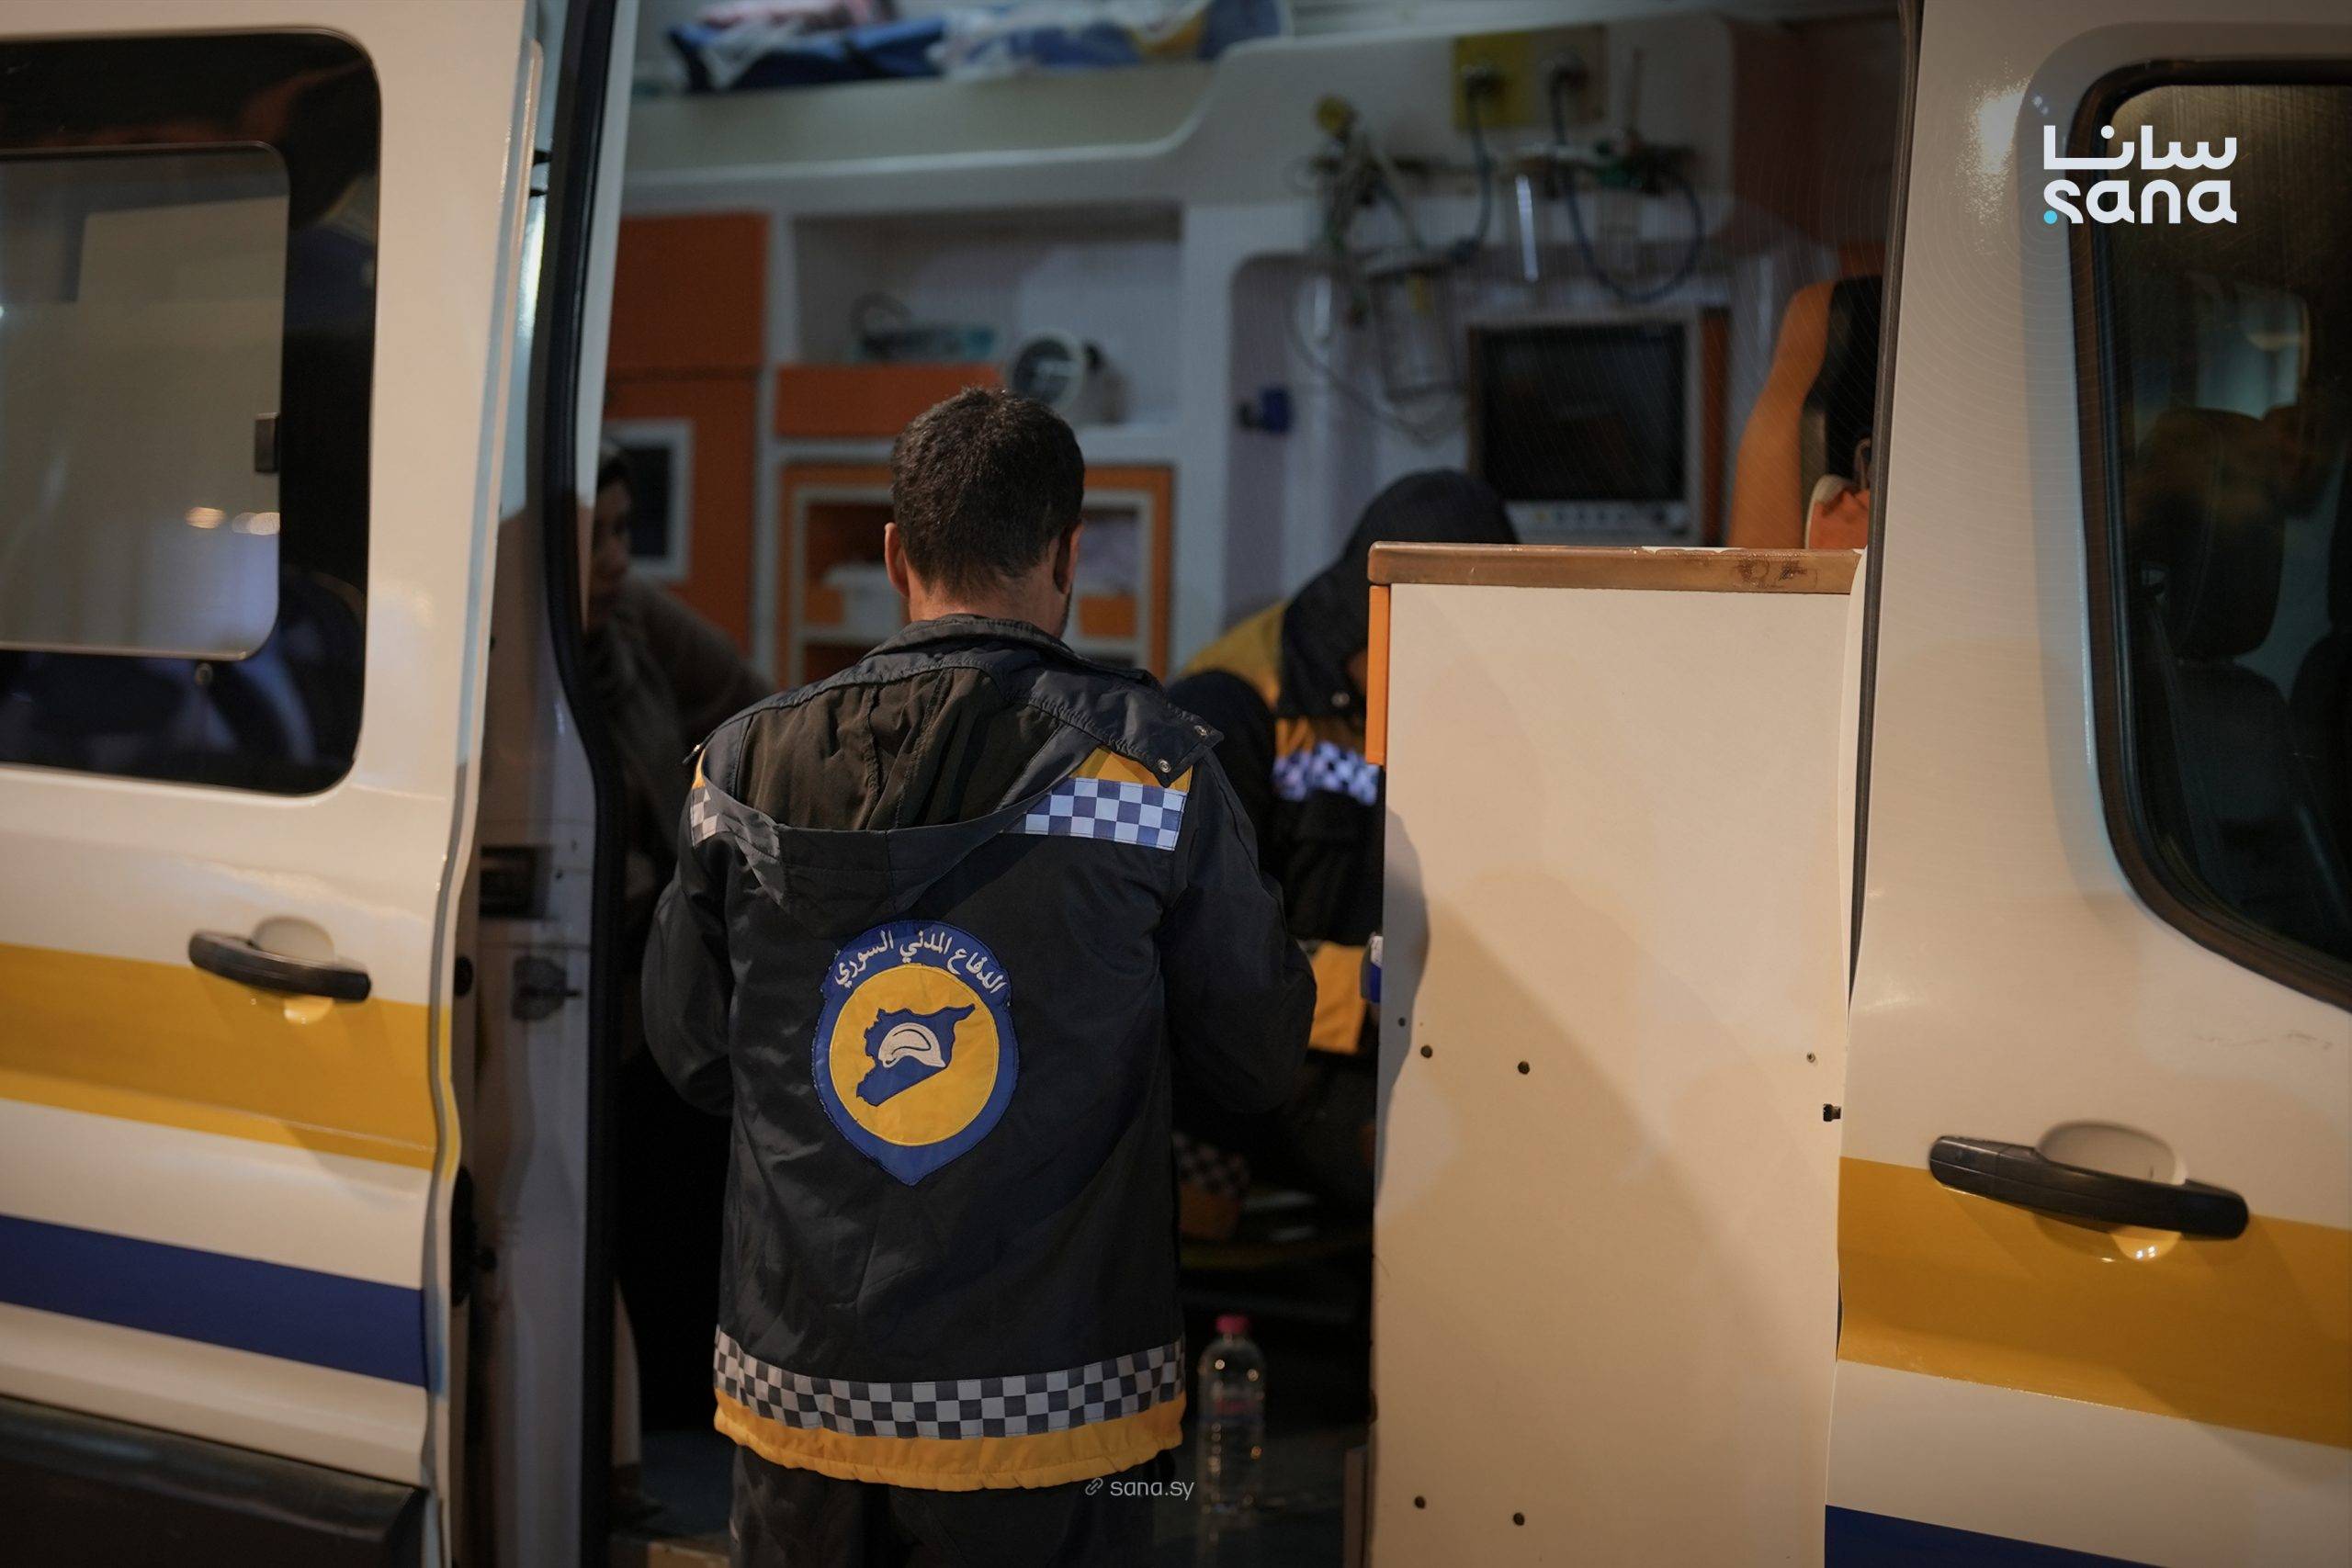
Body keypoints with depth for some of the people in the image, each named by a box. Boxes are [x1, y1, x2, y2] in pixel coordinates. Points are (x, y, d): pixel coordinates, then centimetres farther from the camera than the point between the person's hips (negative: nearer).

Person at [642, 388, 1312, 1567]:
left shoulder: (748, 766, -2)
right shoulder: (1149, 764, -12)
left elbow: (691, 1055, 7)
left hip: (797, 1393, 3)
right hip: (1038, 1419, -3)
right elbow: (1257, 1063, -3)